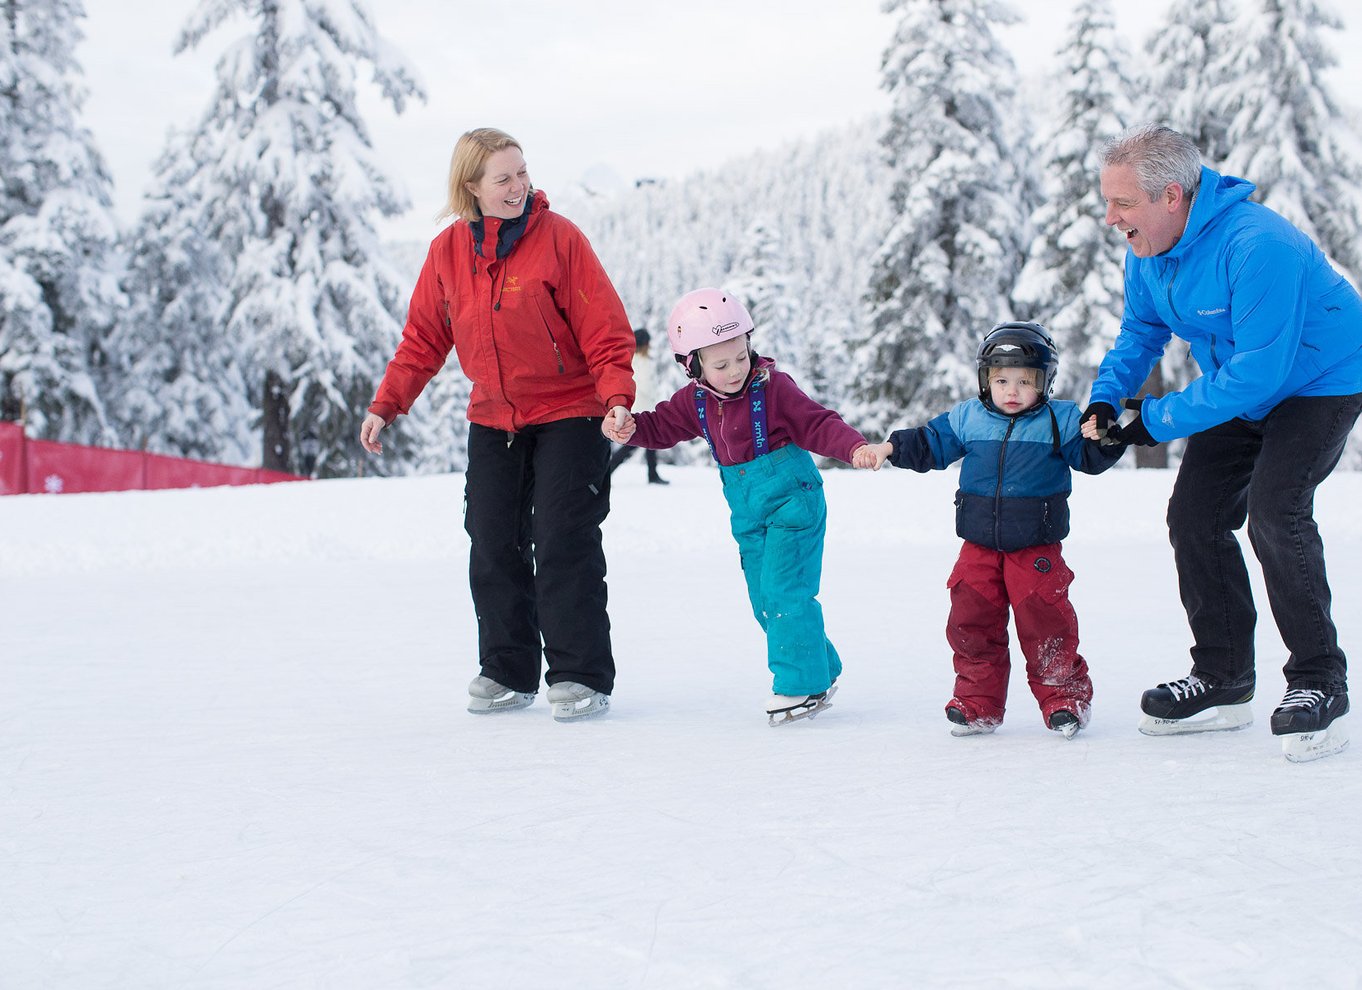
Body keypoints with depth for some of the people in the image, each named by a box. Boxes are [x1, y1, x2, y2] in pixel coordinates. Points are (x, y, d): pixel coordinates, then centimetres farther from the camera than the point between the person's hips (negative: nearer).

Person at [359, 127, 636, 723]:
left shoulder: (557, 237, -12)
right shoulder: (448, 251, 0)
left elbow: (604, 326, -12)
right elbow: (423, 338, 8)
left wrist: (616, 395, -25)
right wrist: (385, 405, 2)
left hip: (568, 415, -4)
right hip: (493, 421, 4)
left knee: (562, 541, -9)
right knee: (494, 545, 4)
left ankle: (581, 675, 0)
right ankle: (508, 673, 16)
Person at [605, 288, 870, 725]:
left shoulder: (773, 388, -15)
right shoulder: (695, 401, 1)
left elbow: (818, 424, -16)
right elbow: (662, 427, 10)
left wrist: (854, 447, -32)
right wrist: (629, 427, -10)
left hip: (792, 500, -7)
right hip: (748, 514, 7)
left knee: (784, 591, -13)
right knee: (764, 598, 10)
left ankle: (800, 684, -6)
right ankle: (820, 670, 22)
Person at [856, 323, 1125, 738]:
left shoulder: (1059, 421, -2)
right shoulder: (967, 419, 4)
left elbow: (1090, 457, -3)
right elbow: (929, 444, 12)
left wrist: (1106, 438, -23)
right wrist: (888, 448, 1)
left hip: (1036, 546, -3)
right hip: (980, 546, 3)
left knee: (1044, 620, -6)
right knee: (971, 618, 2)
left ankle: (1063, 696, 10)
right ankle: (978, 701, 14)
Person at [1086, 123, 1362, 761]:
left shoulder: (1256, 244, -35)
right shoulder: (1147, 252, -7)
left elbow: (1259, 369, -35)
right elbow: (1141, 333, 8)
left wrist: (1161, 419, -29)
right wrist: (1107, 397, -11)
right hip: (1242, 393, 8)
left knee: (1273, 510, -24)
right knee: (1195, 512, 0)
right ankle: (1223, 681, 11)